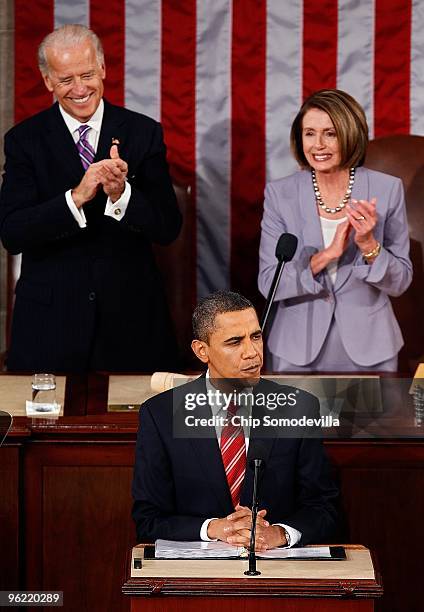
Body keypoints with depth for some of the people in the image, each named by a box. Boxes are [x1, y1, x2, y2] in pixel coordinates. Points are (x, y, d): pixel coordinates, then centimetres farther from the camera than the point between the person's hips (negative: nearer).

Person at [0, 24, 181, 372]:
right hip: (51, 323, -1)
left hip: (131, 316, 1)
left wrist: (122, 194, -22)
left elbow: (169, 229, -3)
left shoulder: (144, 133, 2)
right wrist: (76, 197, -24)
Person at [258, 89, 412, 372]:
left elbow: (400, 282, -3)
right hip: (298, 350, 0)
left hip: (367, 348, 0)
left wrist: (368, 245, -22)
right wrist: (326, 255, -23)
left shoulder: (387, 189, -6)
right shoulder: (280, 193, -6)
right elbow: (268, 284, -10)